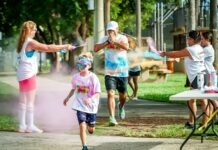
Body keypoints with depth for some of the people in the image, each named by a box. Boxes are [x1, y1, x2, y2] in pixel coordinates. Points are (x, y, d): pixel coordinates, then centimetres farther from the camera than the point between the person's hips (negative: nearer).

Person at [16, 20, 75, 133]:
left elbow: (42, 48, 19)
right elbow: (48, 48, -16)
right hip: (29, 74, -9)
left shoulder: (22, 42, 13)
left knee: (23, 101, 10)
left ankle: (22, 126, 13)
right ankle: (30, 126, -3)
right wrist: (65, 46, -10)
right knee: (30, 101, -5)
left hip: (22, 74, 9)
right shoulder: (30, 42, -15)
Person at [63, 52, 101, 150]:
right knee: (82, 125, -15)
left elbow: (97, 93, -14)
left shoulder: (93, 77, -12)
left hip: (91, 106, -1)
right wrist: (68, 98, 22)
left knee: (91, 130, 11)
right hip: (80, 105, 1)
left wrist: (90, 99, -30)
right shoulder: (75, 77, 0)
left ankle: (89, 125, 48)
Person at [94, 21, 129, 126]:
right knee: (110, 94, -15)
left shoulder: (122, 38, -3)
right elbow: (95, 49, -12)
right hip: (109, 73, 0)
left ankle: (121, 107, 47)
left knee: (123, 95, 13)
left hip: (122, 73, 0)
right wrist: (107, 42, -17)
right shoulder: (105, 39, 2)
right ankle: (112, 118, -16)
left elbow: (126, 47, -24)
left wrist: (114, 41, -32)